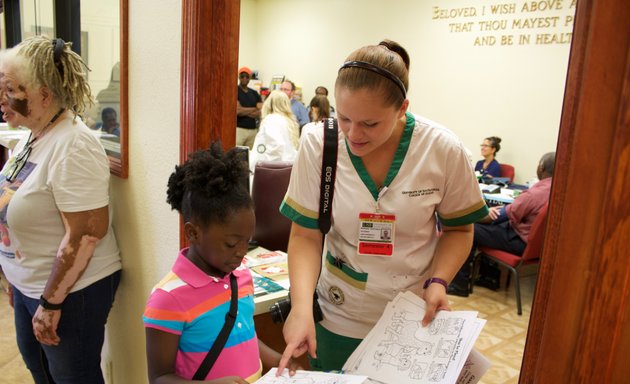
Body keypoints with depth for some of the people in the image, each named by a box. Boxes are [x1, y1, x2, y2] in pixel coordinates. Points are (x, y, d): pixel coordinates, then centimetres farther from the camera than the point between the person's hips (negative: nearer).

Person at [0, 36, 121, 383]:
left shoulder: (72, 147, -26)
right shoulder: (33, 136, 3)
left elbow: (86, 235, -27)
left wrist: (51, 303, -20)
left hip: (70, 290, -9)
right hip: (29, 285, 9)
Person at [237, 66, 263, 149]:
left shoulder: (254, 94, 15)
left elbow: (260, 114, 4)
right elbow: (238, 110, -12)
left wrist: (244, 110, -7)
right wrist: (254, 109, 2)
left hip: (253, 130, 5)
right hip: (238, 129, -5)